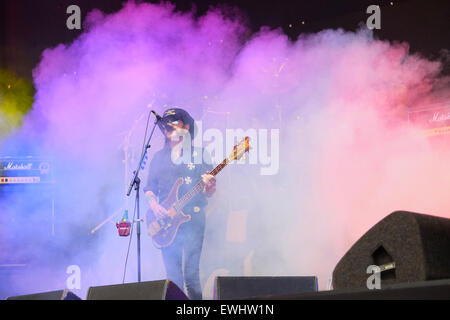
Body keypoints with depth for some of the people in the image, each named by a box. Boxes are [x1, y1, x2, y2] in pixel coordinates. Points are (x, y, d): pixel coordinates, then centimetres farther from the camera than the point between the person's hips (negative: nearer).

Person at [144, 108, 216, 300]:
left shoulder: (199, 155, 6)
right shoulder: (159, 158, 16)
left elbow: (208, 193, 3)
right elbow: (149, 188, 16)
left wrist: (209, 187, -20)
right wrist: (154, 206, -3)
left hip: (192, 219, -4)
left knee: (190, 274, -12)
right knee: (173, 275, 1)